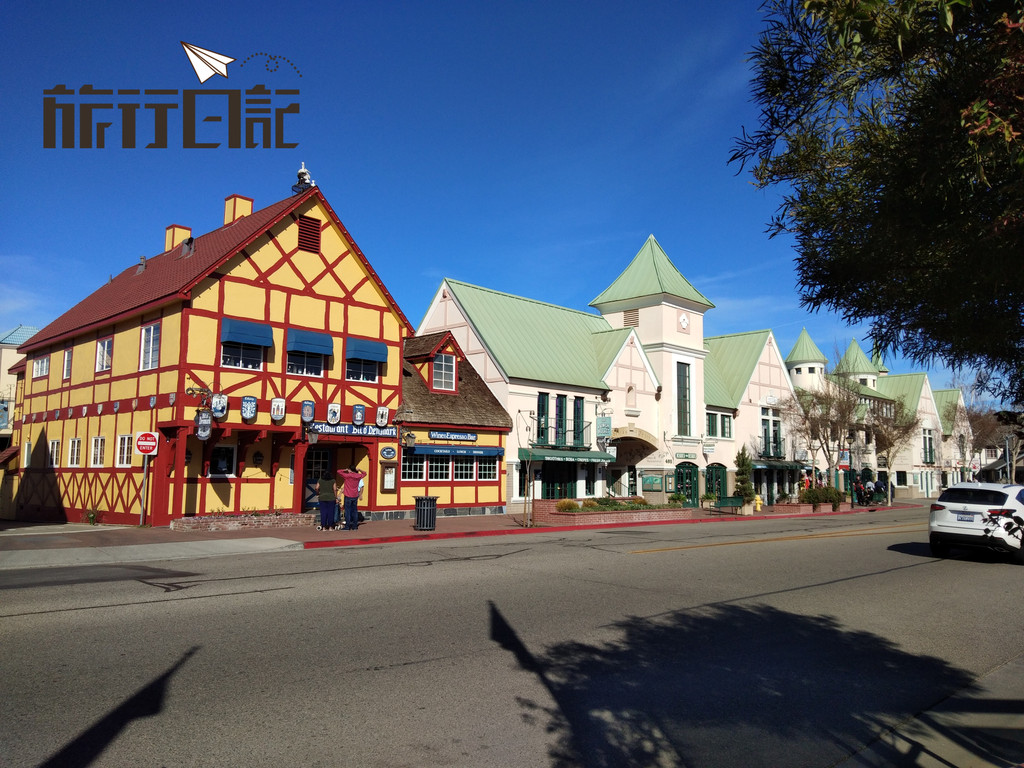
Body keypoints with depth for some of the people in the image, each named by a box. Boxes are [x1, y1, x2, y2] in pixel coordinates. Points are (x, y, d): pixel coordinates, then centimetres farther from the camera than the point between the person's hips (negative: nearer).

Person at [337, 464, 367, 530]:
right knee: (354, 511, 10)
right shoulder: (358, 476, 3)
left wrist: (345, 470, 3)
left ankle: (347, 526, -3)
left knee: (347, 511, -2)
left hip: (348, 496, -5)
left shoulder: (347, 476, -12)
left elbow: (338, 471, -9)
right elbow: (364, 473, 23)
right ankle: (355, 526, 13)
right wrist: (359, 470, 14)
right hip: (355, 496, 5)